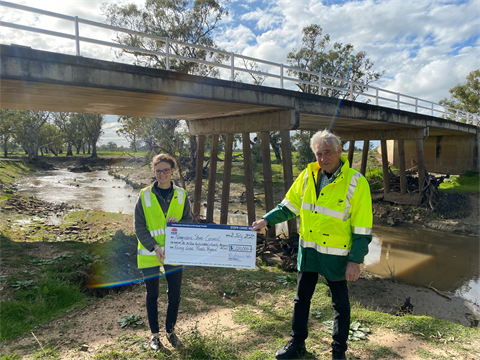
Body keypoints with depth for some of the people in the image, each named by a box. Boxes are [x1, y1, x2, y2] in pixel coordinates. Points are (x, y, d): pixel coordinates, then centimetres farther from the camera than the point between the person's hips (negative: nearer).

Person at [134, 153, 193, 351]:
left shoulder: (181, 195, 0)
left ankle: (170, 331, 36)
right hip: (149, 255, -1)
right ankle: (154, 334, 33)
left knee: (174, 295, 12)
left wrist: (178, 224, -19)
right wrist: (155, 247, -18)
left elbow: (189, 221, 3)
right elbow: (139, 227, -7)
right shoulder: (145, 195, -6)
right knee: (152, 295, 13)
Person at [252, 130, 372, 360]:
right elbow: (289, 206, 5)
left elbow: (362, 229, -13)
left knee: (340, 304, 16)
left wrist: (355, 261, -15)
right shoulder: (308, 176, -3)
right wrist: (267, 220, -8)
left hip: (335, 255, -4)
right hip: (307, 251, 4)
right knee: (301, 299, 18)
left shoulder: (355, 182, -15)